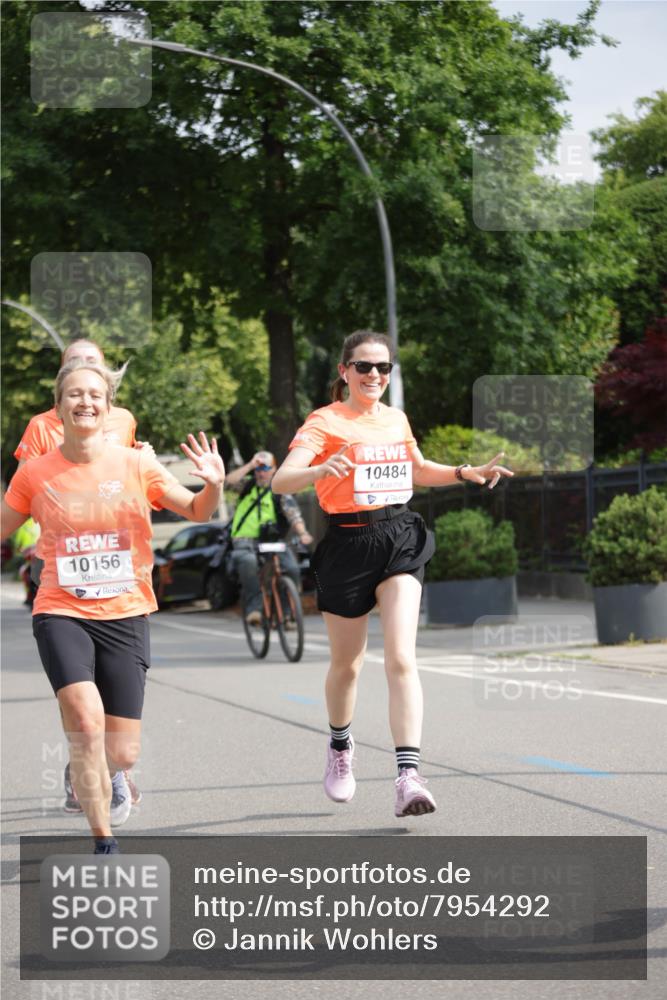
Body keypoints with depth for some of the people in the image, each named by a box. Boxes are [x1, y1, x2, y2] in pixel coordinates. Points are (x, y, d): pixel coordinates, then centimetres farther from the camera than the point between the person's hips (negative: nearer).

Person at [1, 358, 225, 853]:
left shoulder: (136, 465, -1)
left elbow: (196, 511, 6)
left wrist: (213, 486, -14)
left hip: (126, 615, 1)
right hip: (62, 614, -1)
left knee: (122, 753, -2)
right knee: (86, 720, -25)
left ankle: (107, 771, 37)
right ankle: (104, 841, -10)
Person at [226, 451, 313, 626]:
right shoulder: (248, 485, 12)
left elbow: (293, 514, -10)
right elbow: (229, 481, -8)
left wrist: (302, 533, -29)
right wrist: (250, 465, -12)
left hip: (272, 542, 1)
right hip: (245, 541, 0)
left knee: (292, 569, -24)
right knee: (248, 562, -36)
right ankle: (254, 608, -33)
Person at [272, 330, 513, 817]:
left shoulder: (396, 419, 11)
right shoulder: (325, 422, -6)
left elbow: (418, 471, 31)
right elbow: (281, 481, -20)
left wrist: (465, 473, 16)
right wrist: (321, 469, -40)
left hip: (401, 540, 3)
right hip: (348, 544, -3)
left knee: (402, 659, -13)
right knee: (347, 664, 12)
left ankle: (409, 776, -21)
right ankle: (340, 748, 40)